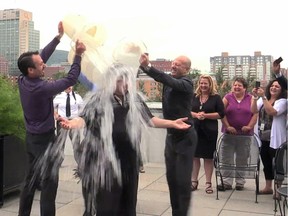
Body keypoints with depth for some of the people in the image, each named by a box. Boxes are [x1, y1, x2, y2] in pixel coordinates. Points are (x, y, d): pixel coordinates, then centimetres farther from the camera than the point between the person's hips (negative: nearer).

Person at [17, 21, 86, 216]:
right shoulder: (41, 89, -27)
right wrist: (78, 55, -14)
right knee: (49, 184, -1)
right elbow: (70, 80, -20)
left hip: (32, 138, 9)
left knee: (31, 180, 18)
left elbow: (42, 56, 3)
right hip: (45, 139, -9)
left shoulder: (23, 81, -4)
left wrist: (59, 37, 5)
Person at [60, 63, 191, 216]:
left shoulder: (134, 99, 7)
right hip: (106, 156, -4)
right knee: (107, 200, 2)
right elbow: (85, 118, -12)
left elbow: (150, 119, 9)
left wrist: (172, 123, -1)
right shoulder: (100, 98, -4)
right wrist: (71, 123, -33)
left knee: (127, 198, 12)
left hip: (128, 156, 4)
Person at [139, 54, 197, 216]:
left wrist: (148, 66, -40)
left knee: (183, 179, -4)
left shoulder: (186, 83, -13)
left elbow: (170, 81, -32)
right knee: (171, 177, 13)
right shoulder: (171, 79, 7)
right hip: (171, 135, 7)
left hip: (185, 137, -7)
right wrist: (143, 63, -25)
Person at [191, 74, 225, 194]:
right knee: (194, 156, 7)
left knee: (208, 157, 5)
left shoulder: (216, 97, 0)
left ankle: (208, 183, 16)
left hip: (209, 131, -2)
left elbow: (221, 114, -5)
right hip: (194, 129, 2)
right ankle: (194, 181, 21)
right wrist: (196, 115, -14)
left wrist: (206, 115, -15)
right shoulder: (193, 96, 7)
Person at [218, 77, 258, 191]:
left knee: (242, 160, 8)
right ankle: (227, 182, 8)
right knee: (227, 159, 1)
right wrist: (227, 126, -10)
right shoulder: (227, 98, 4)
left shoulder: (250, 99, 5)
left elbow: (255, 114, 0)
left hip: (245, 134, 0)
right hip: (229, 133, 0)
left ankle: (240, 182, 19)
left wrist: (249, 126, -11)